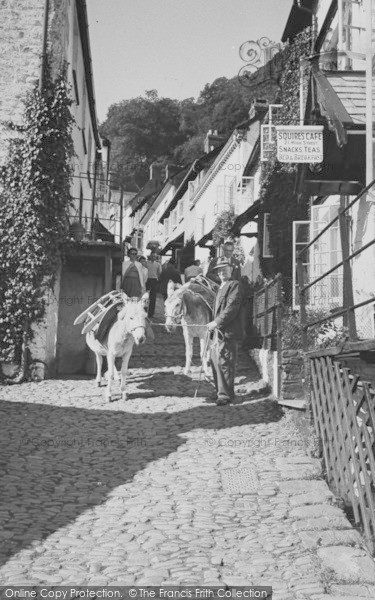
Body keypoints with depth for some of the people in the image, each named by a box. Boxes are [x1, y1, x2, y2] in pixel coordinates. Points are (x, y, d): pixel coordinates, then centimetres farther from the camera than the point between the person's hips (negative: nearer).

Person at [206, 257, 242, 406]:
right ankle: (220, 391, 26)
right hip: (219, 332, 10)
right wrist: (214, 324, 15)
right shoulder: (222, 286, 21)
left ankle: (226, 395, -1)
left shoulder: (234, 285, -9)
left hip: (228, 332, -10)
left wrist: (216, 322, -21)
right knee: (215, 362, 15)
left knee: (224, 363, -8)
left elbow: (231, 308, -19)